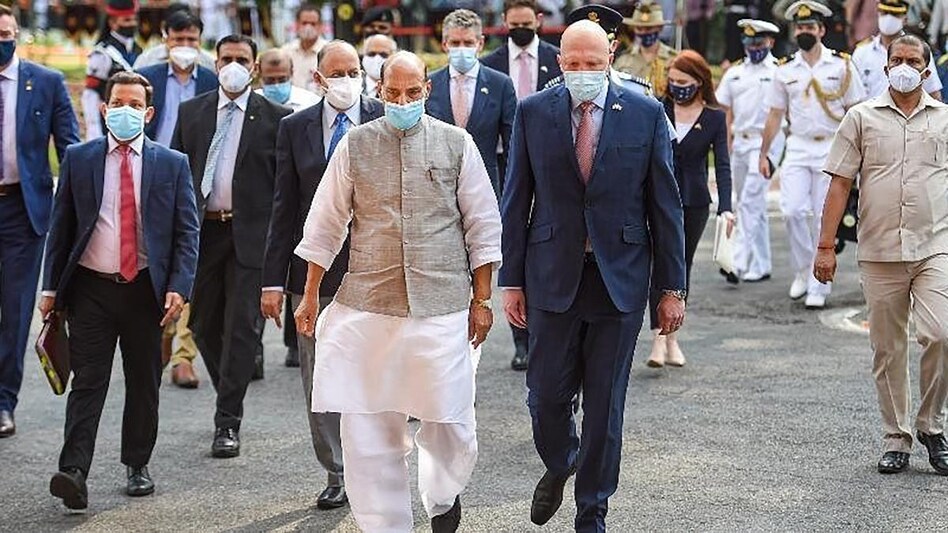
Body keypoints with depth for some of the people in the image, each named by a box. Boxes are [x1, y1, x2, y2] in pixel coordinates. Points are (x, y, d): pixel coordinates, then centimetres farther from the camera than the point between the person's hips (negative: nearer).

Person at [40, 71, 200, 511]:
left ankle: (138, 466, 23)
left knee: (144, 384, 10)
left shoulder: (172, 164, 4)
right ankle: (74, 472, -13)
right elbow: (61, 226, 7)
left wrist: (179, 287, -9)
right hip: (90, 288, -1)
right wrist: (52, 286, 3)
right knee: (87, 383, -7)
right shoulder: (78, 159, 6)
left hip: (146, 289, 1)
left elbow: (187, 232, 2)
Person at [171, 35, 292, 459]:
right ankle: (230, 399, 31)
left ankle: (228, 423, -2)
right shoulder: (191, 113, 10)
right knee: (203, 325, 10)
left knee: (242, 327, -5)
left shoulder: (274, 118, 0)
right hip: (201, 231, 4)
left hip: (250, 233, -4)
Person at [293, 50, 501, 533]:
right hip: (367, 305, 1)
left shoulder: (457, 144, 5)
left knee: (449, 419, 1)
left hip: (441, 303, -1)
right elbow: (325, 224, 11)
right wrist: (310, 296, 9)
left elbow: (482, 226, 8)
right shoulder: (354, 145, 6)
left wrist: (481, 299, 4)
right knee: (366, 426, -1)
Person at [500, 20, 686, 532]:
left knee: (605, 404, 5)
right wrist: (511, 279, 1)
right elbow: (516, 202, 4)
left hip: (619, 277, 0)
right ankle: (559, 466, 35)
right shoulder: (533, 113, 1)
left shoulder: (645, 114, 0)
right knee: (547, 396, 3)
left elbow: (664, 205, 2)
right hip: (553, 276, 1)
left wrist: (672, 287, 0)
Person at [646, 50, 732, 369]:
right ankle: (660, 336, -17)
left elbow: (722, 164, -6)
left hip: (694, 202, 1)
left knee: (682, 267, 9)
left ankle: (671, 336, 19)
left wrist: (725, 208, -18)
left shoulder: (715, 118, -1)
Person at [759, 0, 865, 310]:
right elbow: (775, 115, 12)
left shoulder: (841, 66, 1)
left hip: (832, 148, -2)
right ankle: (803, 270, 9)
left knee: (824, 219, -2)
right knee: (793, 210, -13)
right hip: (797, 147, 2)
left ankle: (818, 287, 5)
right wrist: (763, 154, 9)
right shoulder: (785, 71, 8)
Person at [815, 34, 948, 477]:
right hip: (879, 252, 0)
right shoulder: (862, 118, 7)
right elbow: (840, 185, 5)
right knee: (887, 350, 6)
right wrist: (826, 246, -1)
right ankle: (896, 440, 16)